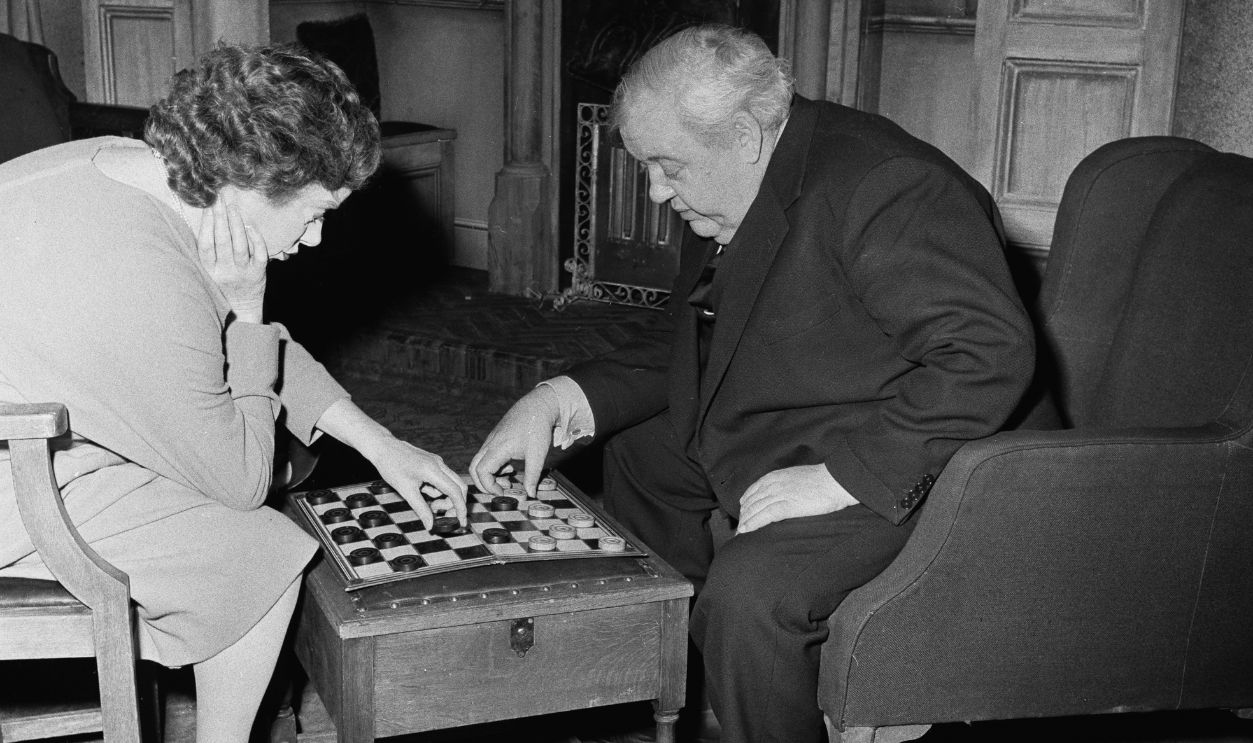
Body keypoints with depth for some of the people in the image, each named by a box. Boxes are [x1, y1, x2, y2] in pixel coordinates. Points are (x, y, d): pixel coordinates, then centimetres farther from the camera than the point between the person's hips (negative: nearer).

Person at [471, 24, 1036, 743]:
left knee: (748, 591, -32)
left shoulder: (888, 186, -25)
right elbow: (695, 353, 14)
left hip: (885, 469, -10)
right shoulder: (727, 201, 5)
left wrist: (841, 476, -32)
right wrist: (562, 400, -1)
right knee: (631, 455, 21)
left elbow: (992, 354, -32)